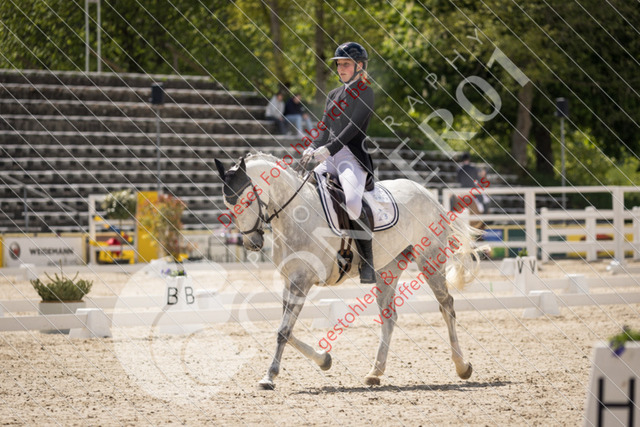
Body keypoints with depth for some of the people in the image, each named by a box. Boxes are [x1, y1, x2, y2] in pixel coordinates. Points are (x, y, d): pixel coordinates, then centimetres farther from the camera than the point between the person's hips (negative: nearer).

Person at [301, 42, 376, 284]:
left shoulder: (365, 93, -1)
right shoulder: (334, 95, 22)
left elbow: (353, 128, -13)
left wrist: (327, 149, -23)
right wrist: (313, 148, -1)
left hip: (353, 157, -8)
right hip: (330, 159, 8)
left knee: (353, 203, -33)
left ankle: (368, 262, -23)